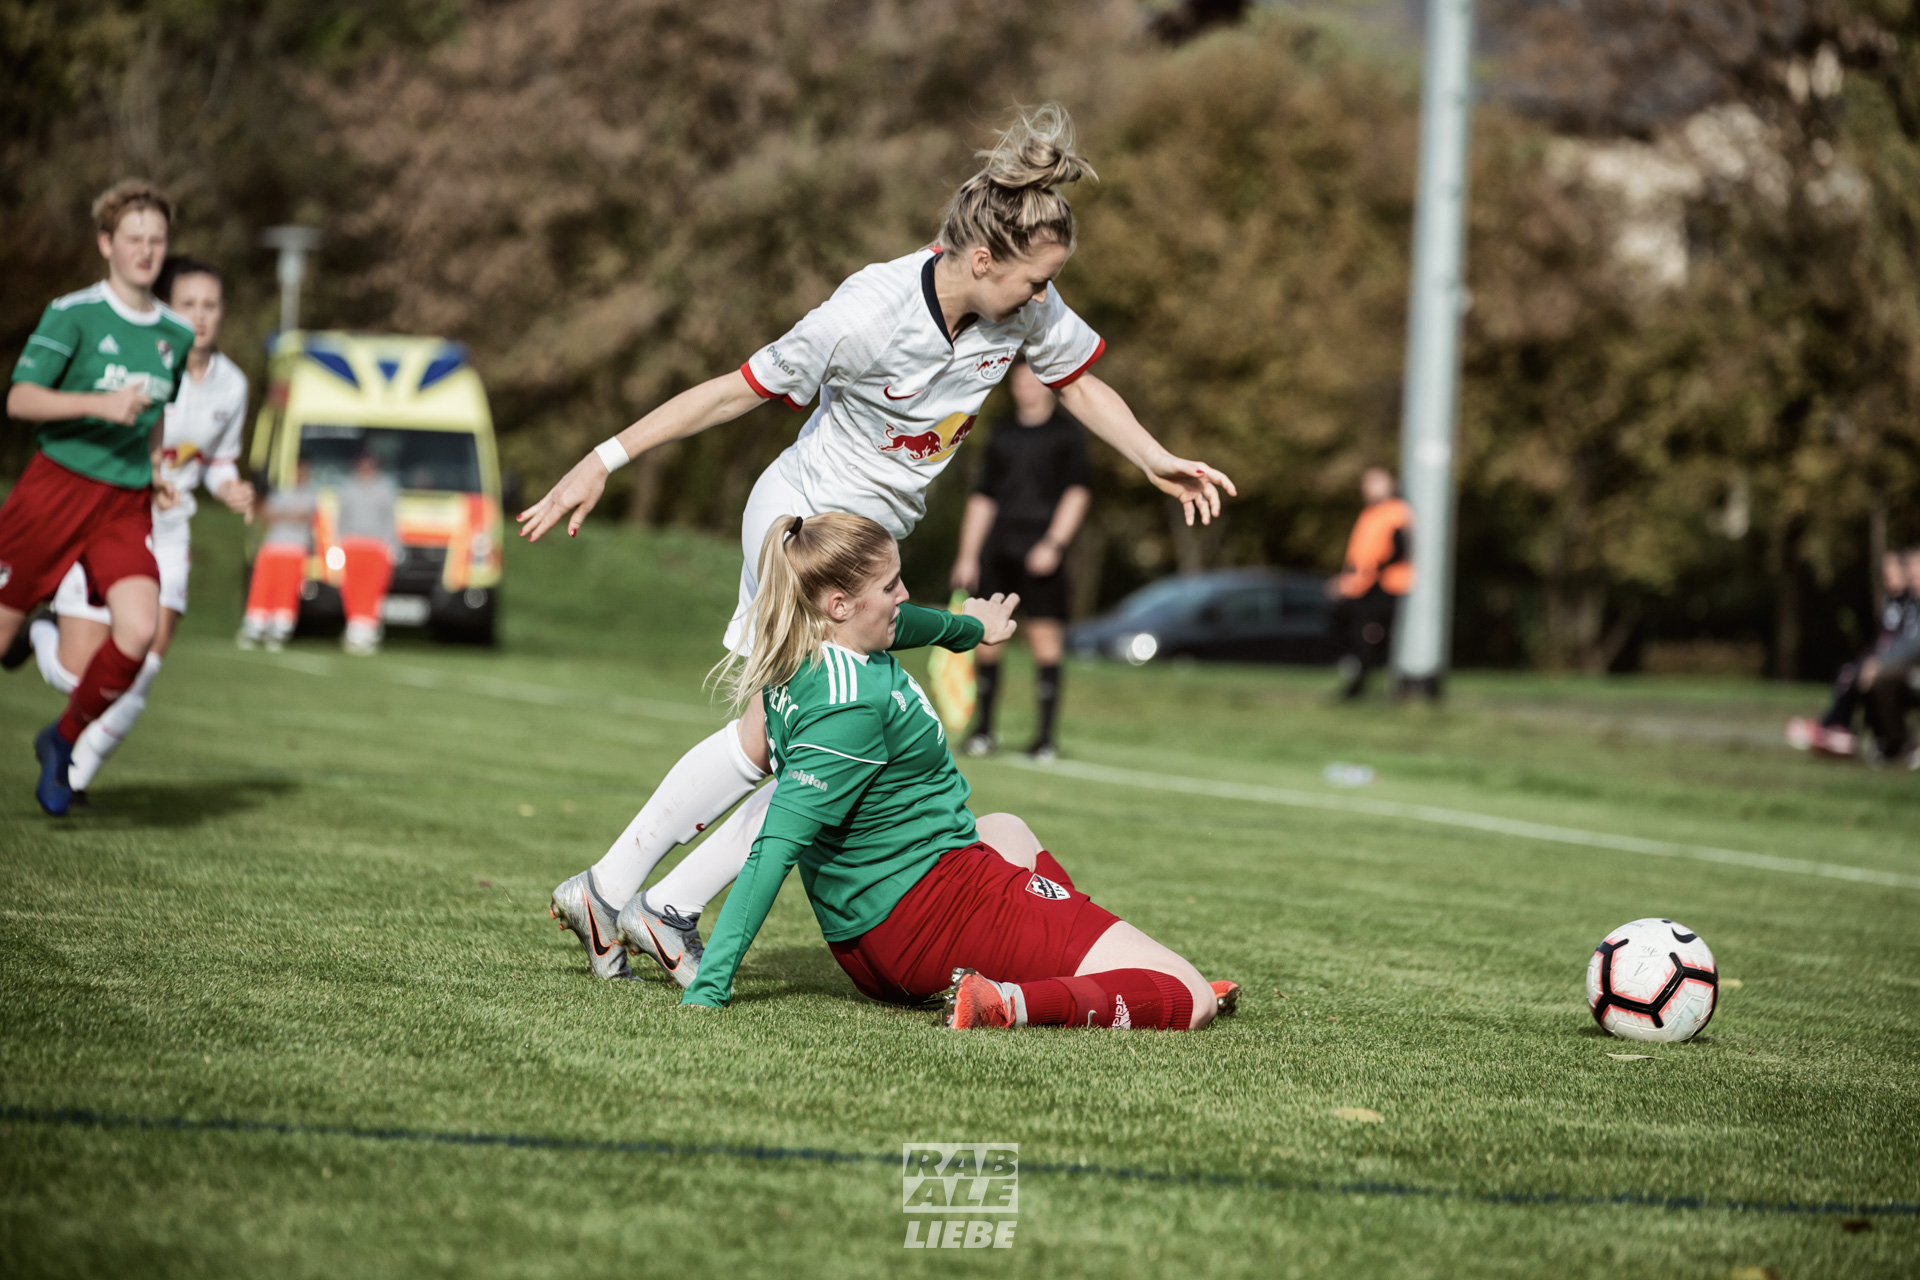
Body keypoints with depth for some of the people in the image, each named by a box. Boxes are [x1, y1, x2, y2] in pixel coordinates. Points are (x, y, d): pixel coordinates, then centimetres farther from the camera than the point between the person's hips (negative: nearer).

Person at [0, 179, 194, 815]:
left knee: (138, 631, -17)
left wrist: (154, 470, 13)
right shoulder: (73, 314, -7)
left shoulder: (177, 334, 10)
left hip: (126, 509, 4)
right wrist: (100, 405, -25)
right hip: (57, 491, -4)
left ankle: (64, 740, 7)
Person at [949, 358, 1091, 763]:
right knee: (985, 635, 1)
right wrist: (967, 555, 13)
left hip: (1040, 552, -4)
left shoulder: (1067, 434, 5)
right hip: (998, 547, 4)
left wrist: (1054, 543, -14)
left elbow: (1077, 493, -2)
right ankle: (984, 727, 13)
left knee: (1044, 636, -8)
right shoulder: (1002, 437, 18)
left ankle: (1045, 735, -5)